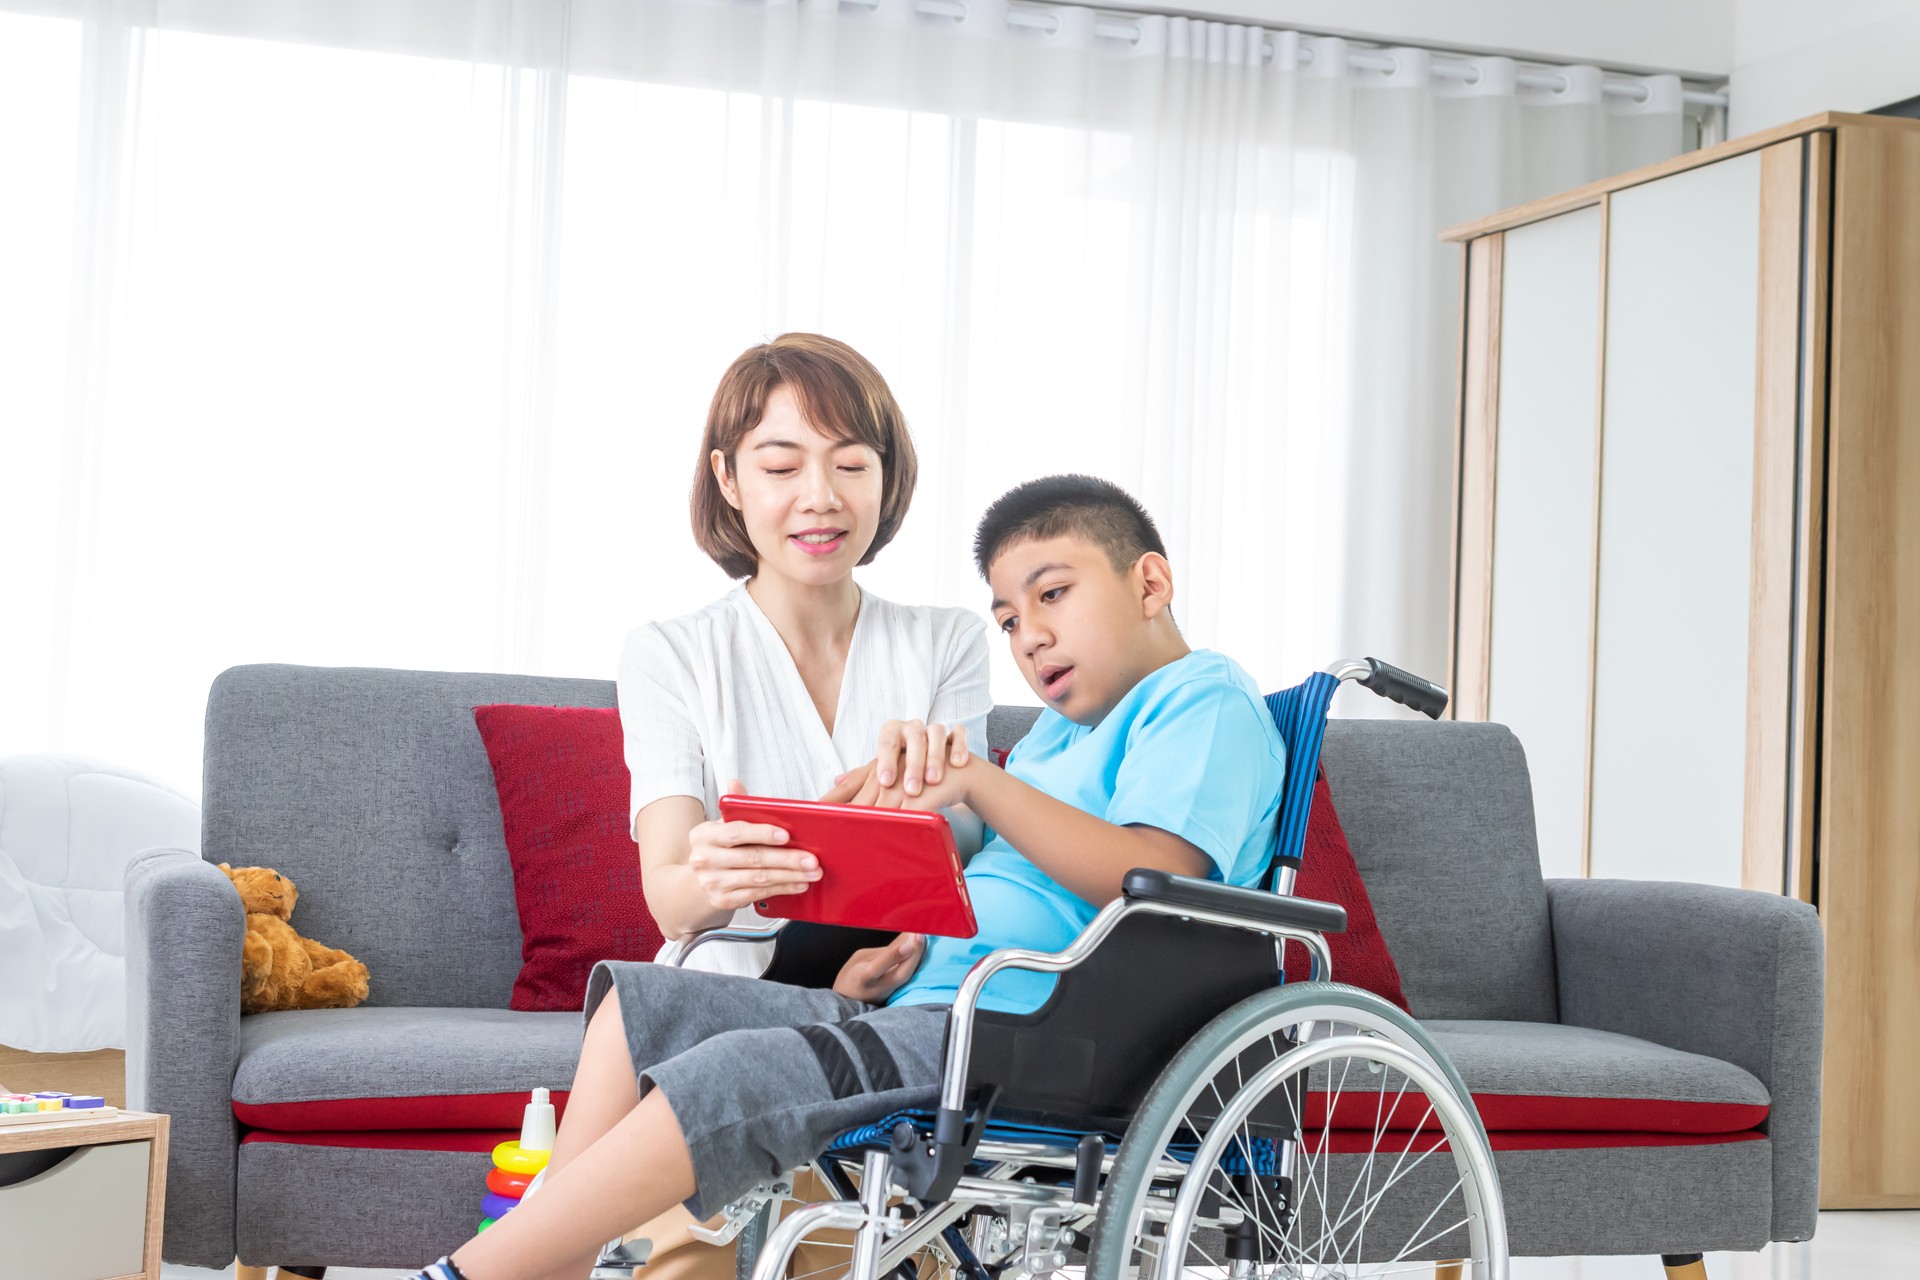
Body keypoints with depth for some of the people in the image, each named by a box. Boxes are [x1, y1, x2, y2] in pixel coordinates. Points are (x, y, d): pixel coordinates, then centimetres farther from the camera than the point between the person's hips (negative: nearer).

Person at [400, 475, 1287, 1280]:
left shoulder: (1208, 702, -2)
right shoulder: (1061, 730, 29)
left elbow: (1149, 879, -19)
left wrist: (980, 782, -20)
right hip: (923, 1007, 11)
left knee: (734, 1078, -27)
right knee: (635, 1001, 4)